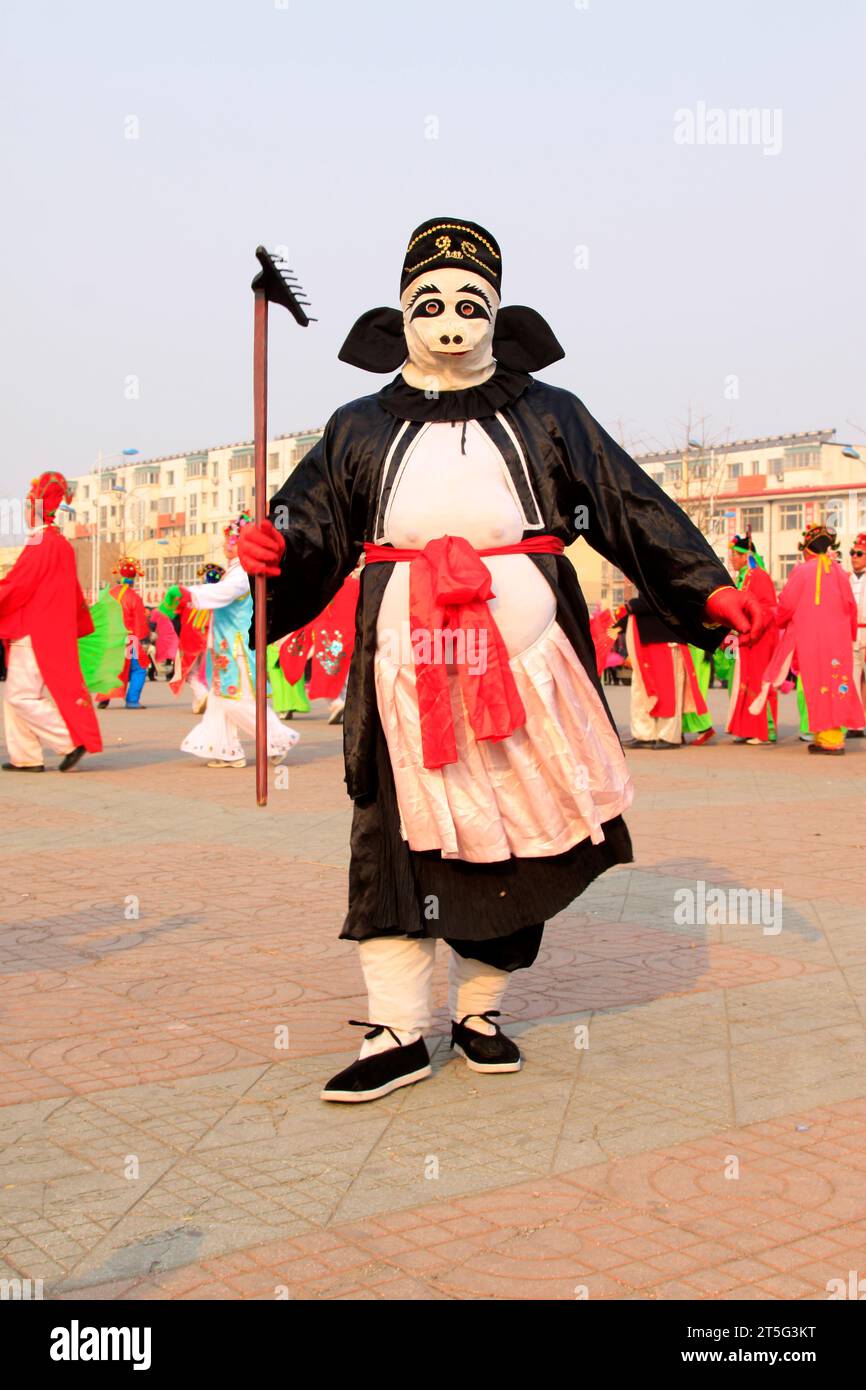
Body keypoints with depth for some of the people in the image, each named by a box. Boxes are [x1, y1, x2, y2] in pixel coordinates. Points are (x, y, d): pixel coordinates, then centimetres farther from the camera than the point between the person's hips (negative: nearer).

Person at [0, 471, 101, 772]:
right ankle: (26, 756, 13)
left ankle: (72, 742, -8)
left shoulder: (42, 544, -15)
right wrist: (82, 624, 26)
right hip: (53, 632, 10)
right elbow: (73, 591, 21)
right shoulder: (61, 544, 15)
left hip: (34, 634, -10)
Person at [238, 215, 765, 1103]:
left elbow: (633, 511, 6)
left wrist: (706, 588, -2)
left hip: (524, 664, 0)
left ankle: (478, 1010, 23)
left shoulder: (546, 418, 9)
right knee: (398, 842, -3)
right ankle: (397, 1034, 5)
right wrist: (271, 551, -15)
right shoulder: (361, 430, 11)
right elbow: (313, 533, 8)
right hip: (407, 669, 0)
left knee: (516, 844, 5)